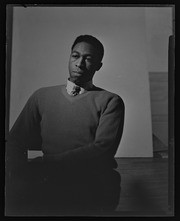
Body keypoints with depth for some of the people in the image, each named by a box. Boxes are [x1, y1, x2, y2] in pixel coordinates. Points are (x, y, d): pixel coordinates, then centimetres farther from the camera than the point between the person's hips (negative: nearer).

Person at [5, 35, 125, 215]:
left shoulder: (110, 101, 8)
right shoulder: (42, 96, 18)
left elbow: (103, 148, -7)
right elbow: (15, 142, 12)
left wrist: (48, 163, -15)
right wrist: (20, 171, -11)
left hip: (93, 185, -2)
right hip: (49, 182, 3)